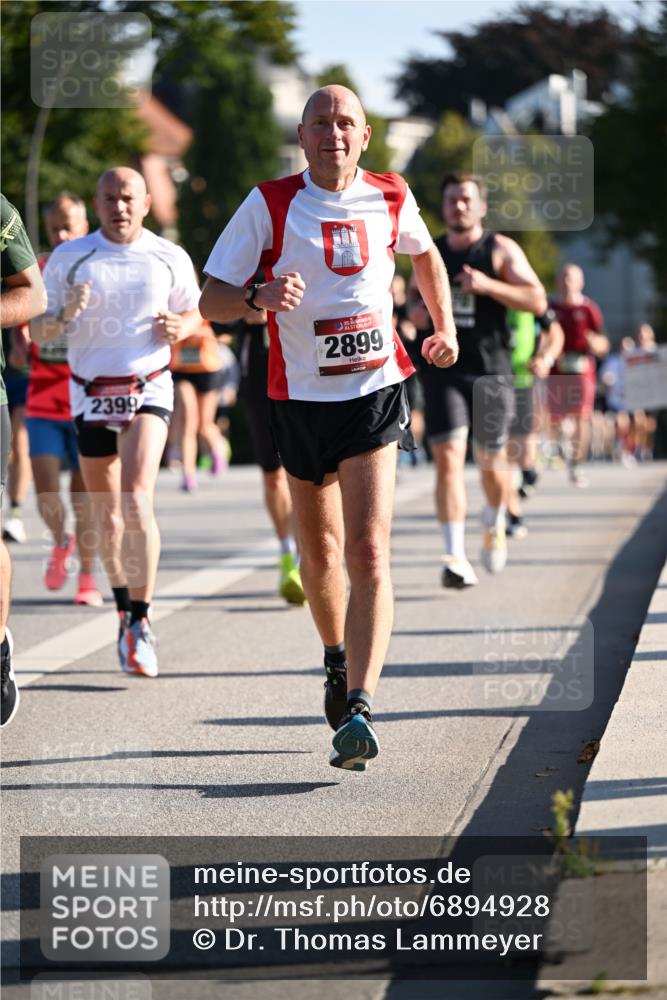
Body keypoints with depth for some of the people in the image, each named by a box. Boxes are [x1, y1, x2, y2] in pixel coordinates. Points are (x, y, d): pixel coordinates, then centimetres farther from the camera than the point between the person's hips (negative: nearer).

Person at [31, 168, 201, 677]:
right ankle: (124, 610, 30)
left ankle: (140, 621, -15)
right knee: (107, 516, 10)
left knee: (136, 502, -20)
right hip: (92, 394, 2)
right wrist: (64, 315, -20)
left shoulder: (170, 258, 2)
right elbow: (37, 332, 2)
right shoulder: (68, 258, 0)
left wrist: (179, 327, -5)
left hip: (149, 389, -2)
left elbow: (193, 313, 18)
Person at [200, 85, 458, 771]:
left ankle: (358, 709, -24)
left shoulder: (391, 199, 2)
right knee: (318, 550, 16)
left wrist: (445, 327, 28)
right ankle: (338, 660, 44)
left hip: (375, 392, -1)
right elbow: (211, 300, -6)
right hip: (299, 398, 1)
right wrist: (260, 297, -26)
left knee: (368, 552, -16)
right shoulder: (269, 205, -5)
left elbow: (424, 253, 26)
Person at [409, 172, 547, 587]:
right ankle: (457, 557, -18)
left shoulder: (501, 250, 0)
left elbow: (538, 301, -8)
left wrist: (487, 286, -21)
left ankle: (495, 523, 42)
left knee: (491, 461, 8)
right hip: (442, 370, 1)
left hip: (490, 370, -1)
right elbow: (417, 296, 27)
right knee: (448, 457, -14)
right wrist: (416, 311, 3)